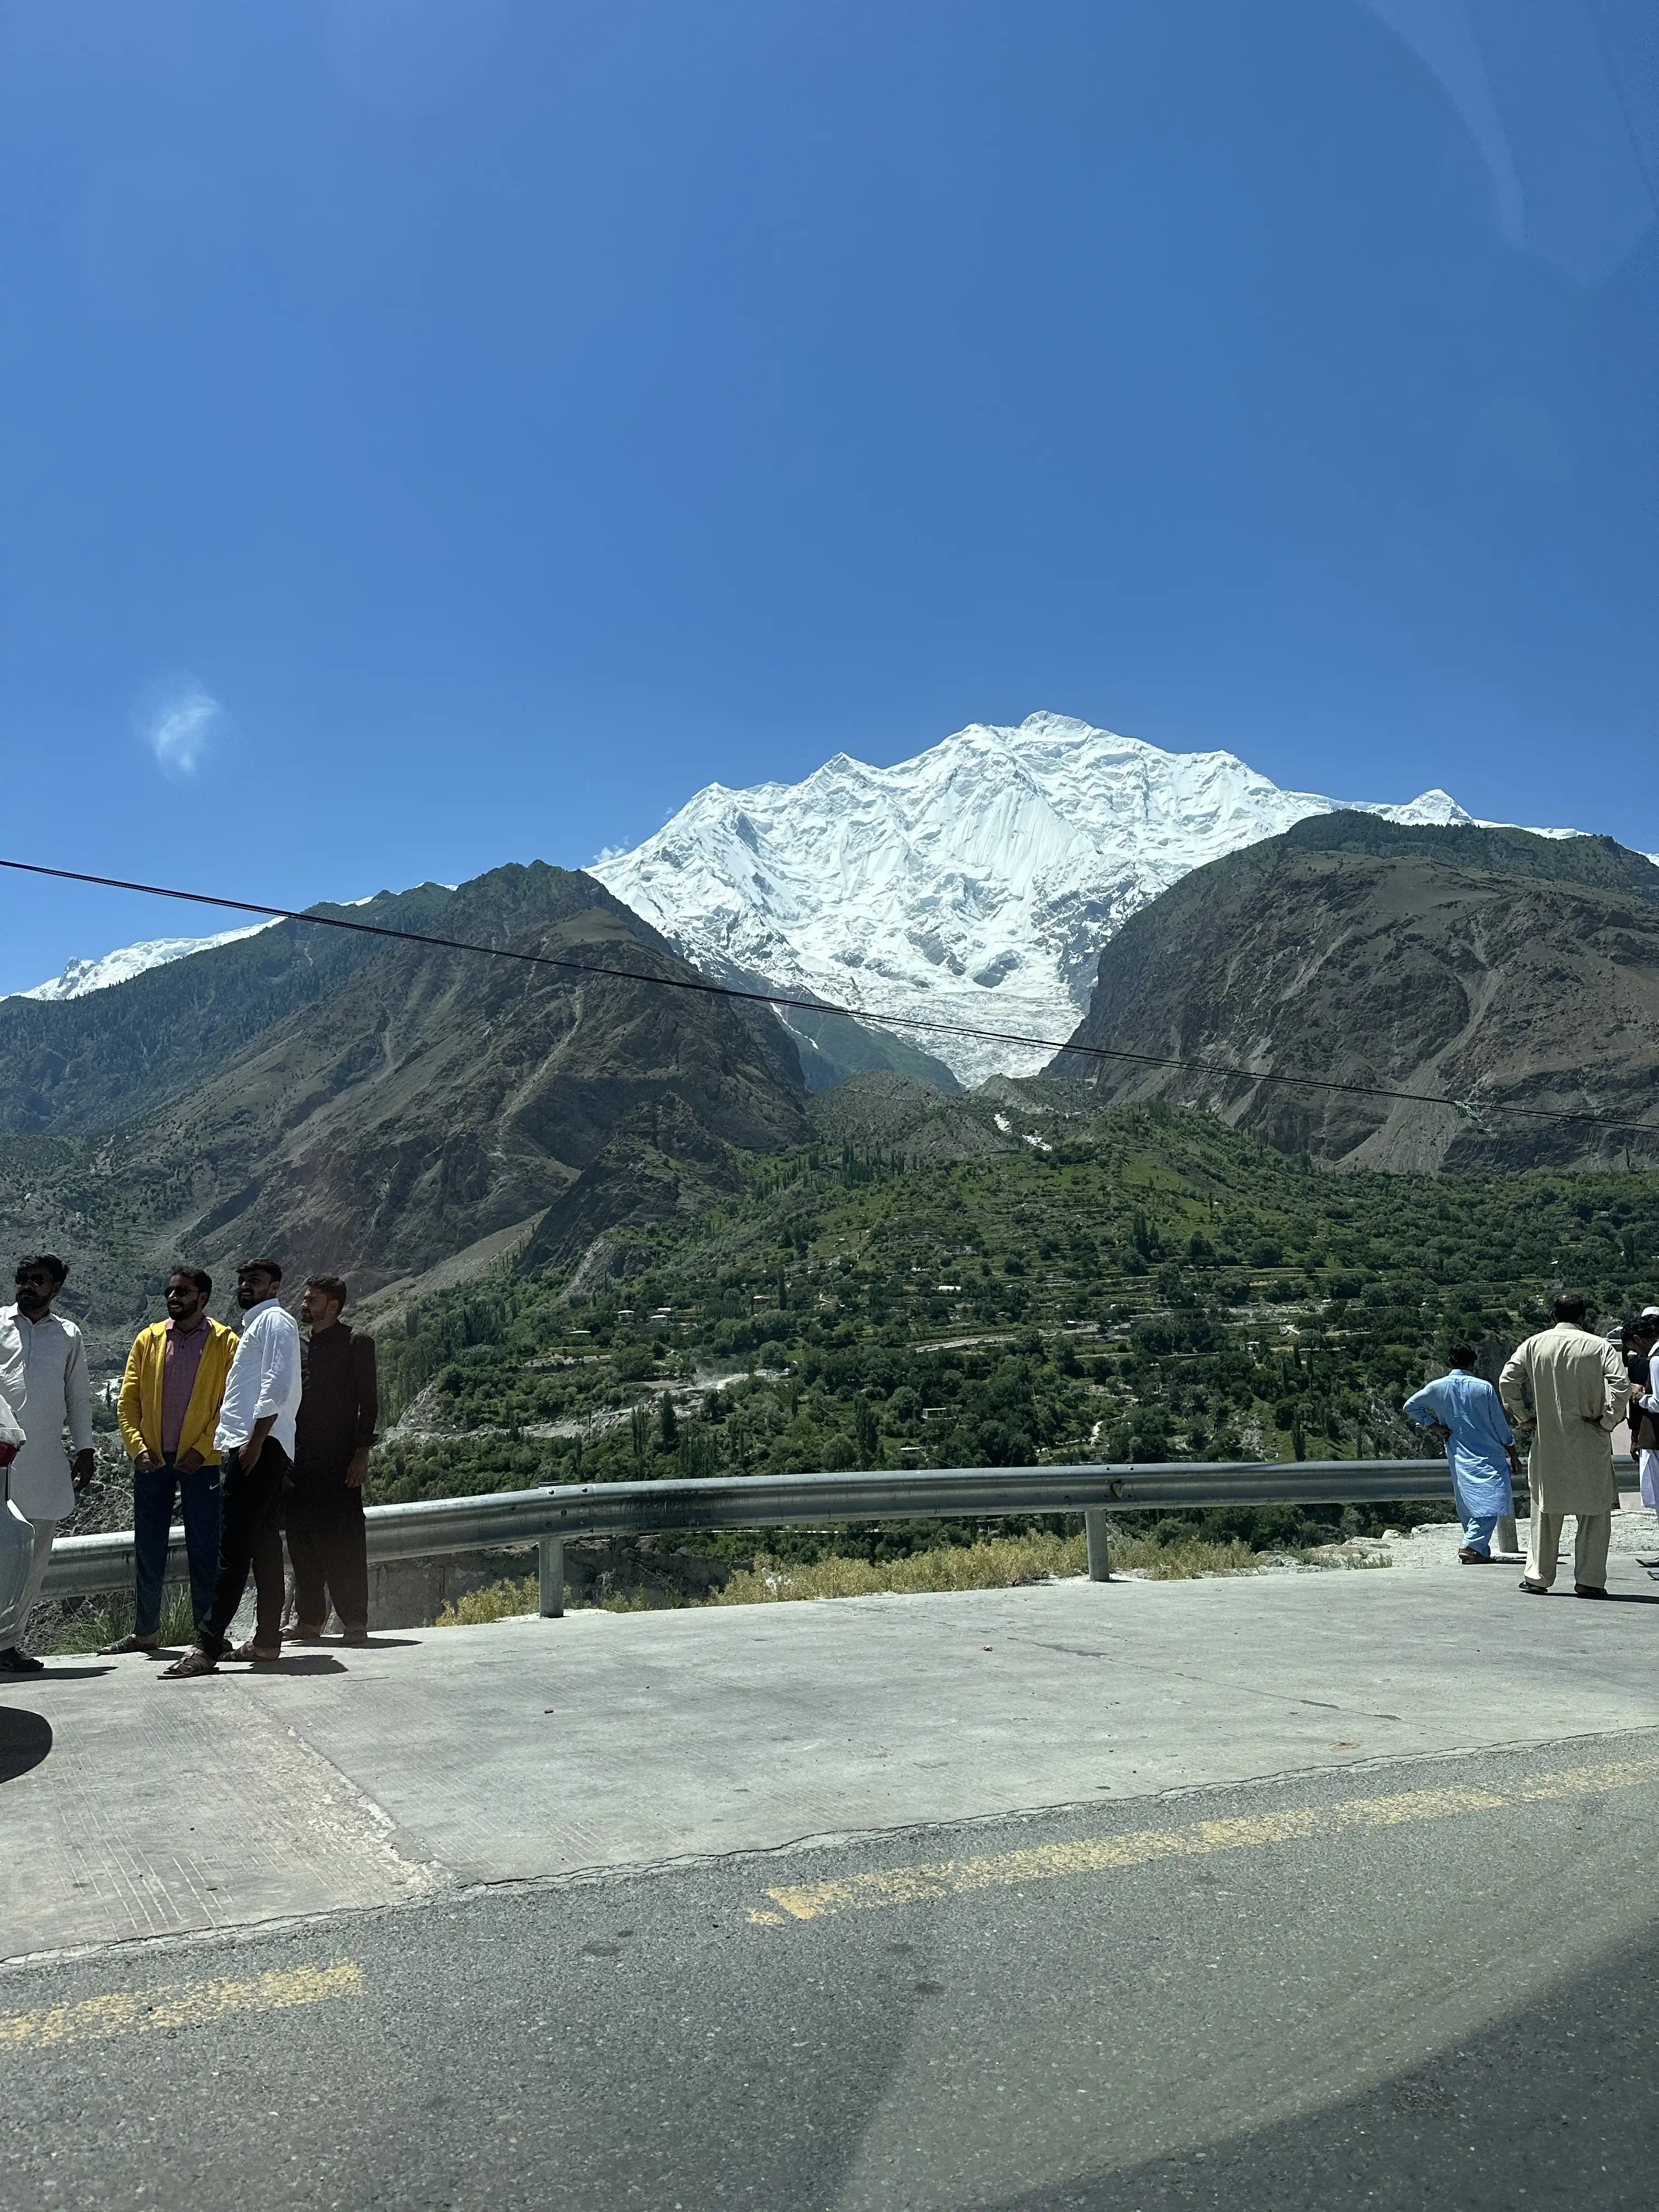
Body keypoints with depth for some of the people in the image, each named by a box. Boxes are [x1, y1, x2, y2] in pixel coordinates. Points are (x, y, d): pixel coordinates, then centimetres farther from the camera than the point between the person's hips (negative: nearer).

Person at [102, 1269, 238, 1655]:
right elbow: (128, 1399, 7)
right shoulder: (148, 1339, 8)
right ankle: (146, 1632, 21)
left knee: (204, 1549, 1)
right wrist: (137, 1446, -6)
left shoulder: (226, 1344, -1)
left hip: (201, 1461, -3)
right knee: (147, 1547, 9)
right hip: (152, 1460, 3)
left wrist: (202, 1449, -14)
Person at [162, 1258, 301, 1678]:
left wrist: (255, 1441, -21)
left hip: (260, 1447, -10)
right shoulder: (257, 1324, 26)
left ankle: (208, 1645, -16)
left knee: (234, 1548, -13)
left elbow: (277, 1384, -17)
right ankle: (268, 1638, 15)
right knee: (258, 1545, 11)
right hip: (258, 1448, 10)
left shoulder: (274, 1320, -4)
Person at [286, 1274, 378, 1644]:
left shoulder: (356, 1343, -2)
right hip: (299, 1461, 6)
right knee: (301, 1540, 8)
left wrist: (362, 1453, -12)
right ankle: (309, 1619, 18)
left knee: (344, 1541, -5)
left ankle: (355, 1621, 1)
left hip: (339, 1461, -6)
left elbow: (369, 1402, -6)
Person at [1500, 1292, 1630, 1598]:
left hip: (1546, 1442, 2)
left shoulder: (1534, 1344, 1)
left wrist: (1524, 1419, 3)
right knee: (1595, 1511, 8)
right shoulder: (1600, 1346, -5)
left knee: (1546, 1510, 12)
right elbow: (1621, 1385, -17)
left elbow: (1506, 1381, -5)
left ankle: (1537, 1576, 14)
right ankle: (1589, 1580, 7)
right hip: (1589, 1445, -2)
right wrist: (1607, 1422, -8)